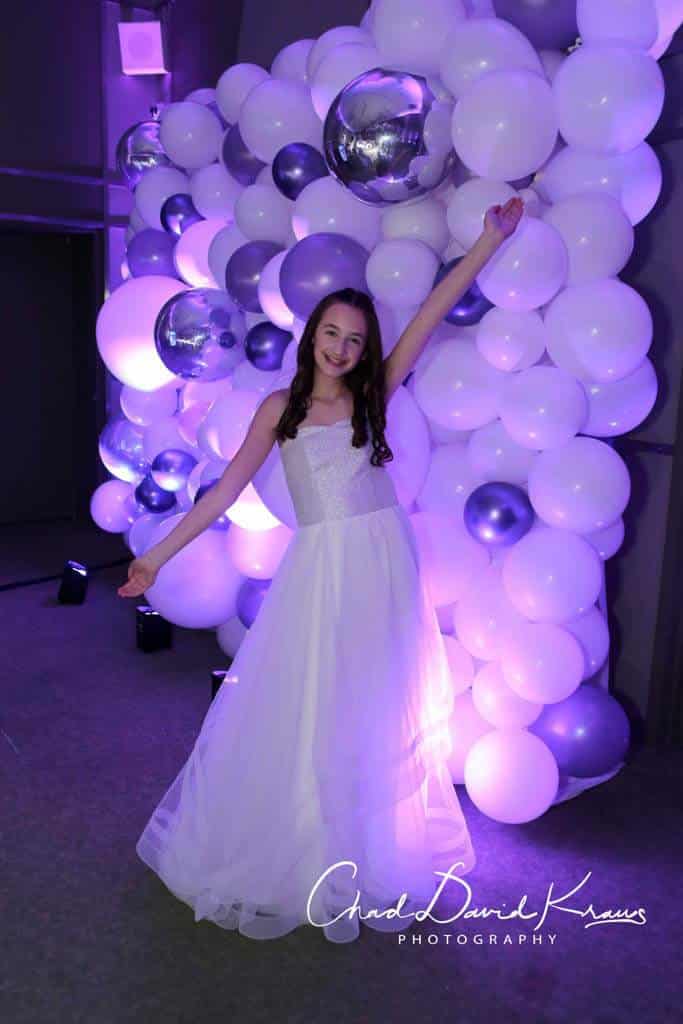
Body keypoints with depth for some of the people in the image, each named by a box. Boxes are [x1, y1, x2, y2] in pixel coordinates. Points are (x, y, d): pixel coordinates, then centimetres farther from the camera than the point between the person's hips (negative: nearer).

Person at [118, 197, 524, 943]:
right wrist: (159, 554, 1)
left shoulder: (373, 396, 4)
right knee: (298, 714, 6)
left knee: (377, 718, 12)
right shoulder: (281, 407, 3)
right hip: (318, 573, -1)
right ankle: (291, 856, 29)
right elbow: (227, 489, 2)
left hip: (383, 568, 1)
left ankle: (373, 856, 33)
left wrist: (490, 240, 0)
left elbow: (431, 313, 1)